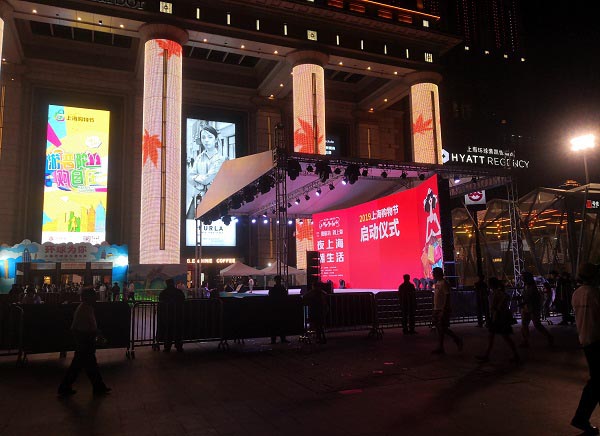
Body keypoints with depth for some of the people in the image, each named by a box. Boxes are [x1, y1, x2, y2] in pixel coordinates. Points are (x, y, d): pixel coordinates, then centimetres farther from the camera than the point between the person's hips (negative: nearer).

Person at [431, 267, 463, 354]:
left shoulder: (444, 283, -15)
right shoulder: (437, 283, 14)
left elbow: (447, 297, -19)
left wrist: (444, 311, -22)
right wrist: (435, 309, 19)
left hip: (443, 310, -9)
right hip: (437, 309, 9)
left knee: (443, 328, -5)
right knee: (439, 328, 8)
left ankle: (458, 341, 11)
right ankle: (440, 348, 12)